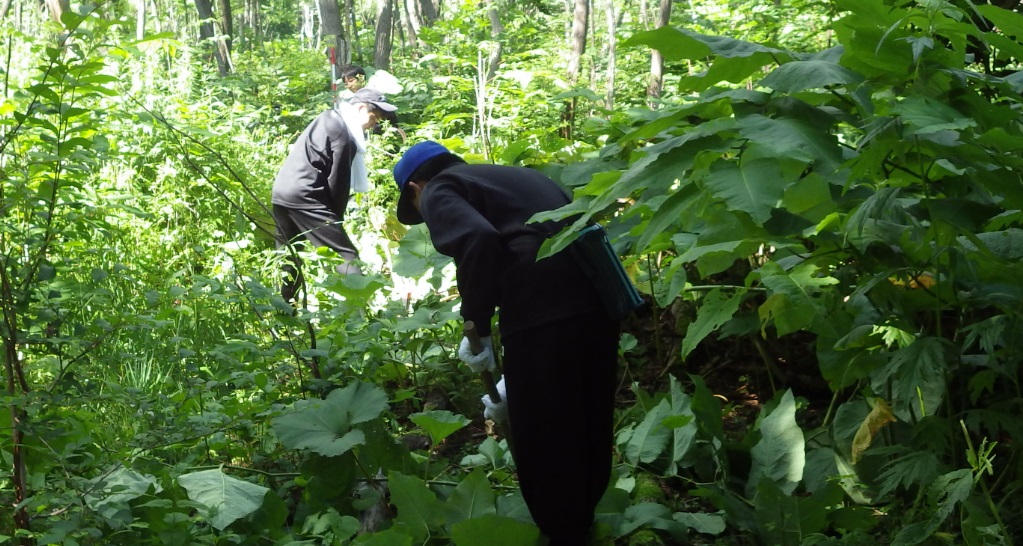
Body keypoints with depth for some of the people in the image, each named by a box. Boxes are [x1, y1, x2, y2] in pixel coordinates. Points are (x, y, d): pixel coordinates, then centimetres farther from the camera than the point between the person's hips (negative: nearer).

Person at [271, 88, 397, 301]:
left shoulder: (330, 118, 18)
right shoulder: (342, 133, -11)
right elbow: (337, 183, -8)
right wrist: (336, 219, 4)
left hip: (281, 192, 10)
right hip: (303, 196, -10)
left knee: (288, 258, 21)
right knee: (346, 256, -11)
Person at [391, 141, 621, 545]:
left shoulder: (438, 191, 9)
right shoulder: (515, 176, 32)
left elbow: (477, 241, -14)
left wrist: (476, 323, -2)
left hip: (542, 311, -8)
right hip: (598, 296, 9)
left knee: (542, 445, 8)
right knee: (587, 433, 24)